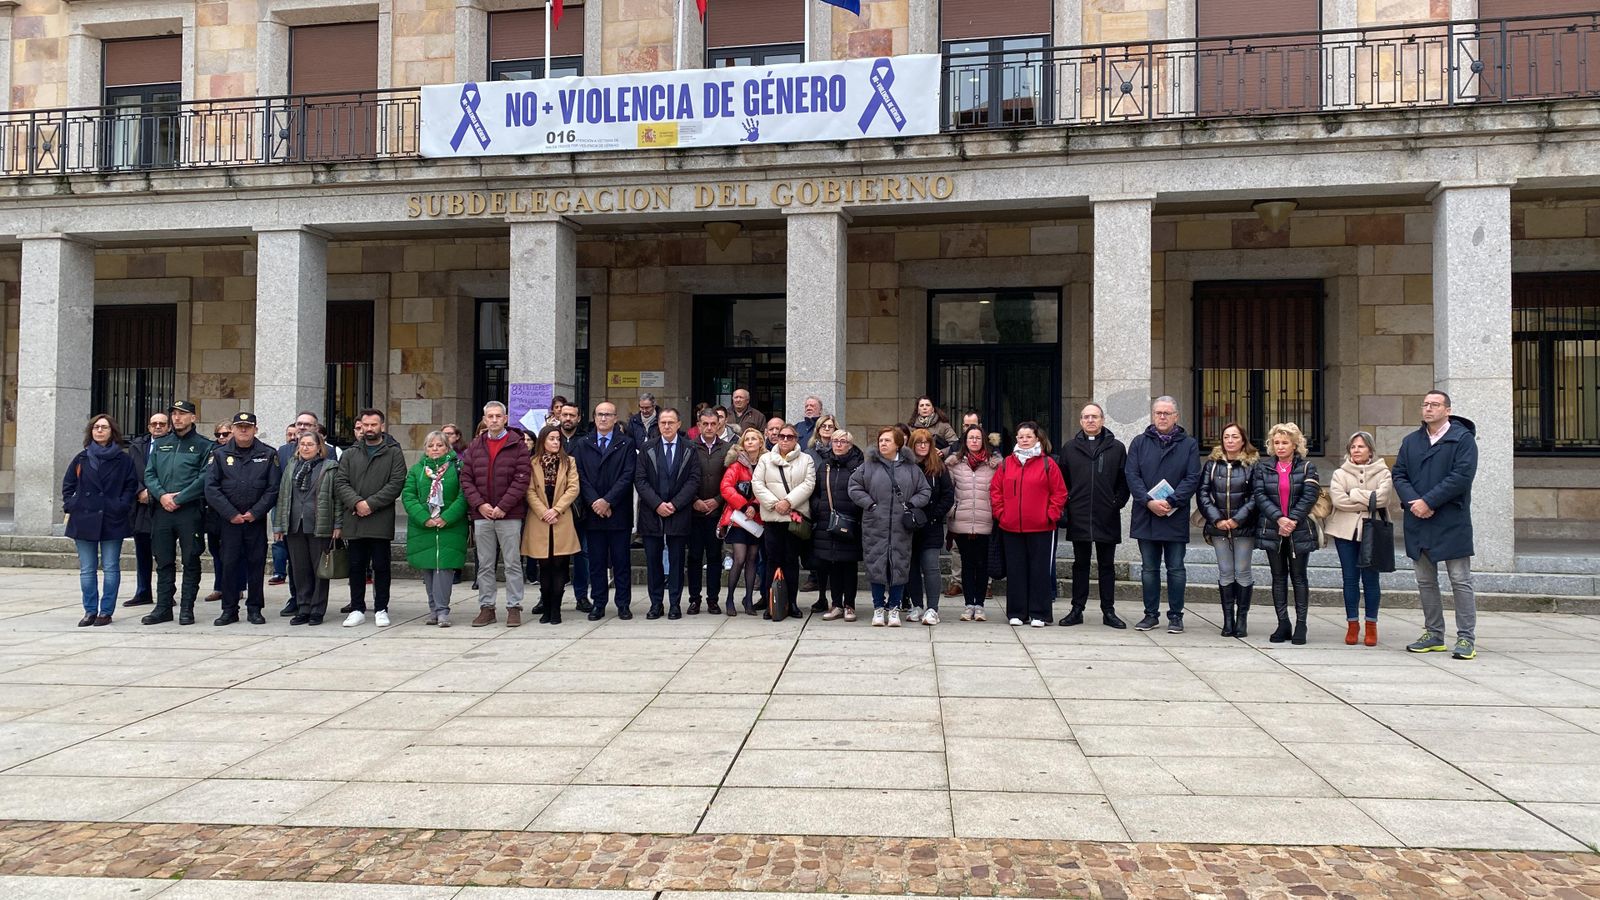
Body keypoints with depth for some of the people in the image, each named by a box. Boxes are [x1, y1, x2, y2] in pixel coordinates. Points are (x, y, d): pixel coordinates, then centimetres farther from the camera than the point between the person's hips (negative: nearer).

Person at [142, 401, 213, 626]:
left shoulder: (203, 446, 1)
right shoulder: (160, 444, 16)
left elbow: (204, 478, -9)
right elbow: (149, 474, 10)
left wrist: (178, 498, -14)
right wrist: (162, 495, -8)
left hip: (190, 510, -4)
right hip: (162, 511, 4)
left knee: (190, 561, 0)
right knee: (163, 561, 8)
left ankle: (187, 608, 6)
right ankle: (163, 608, 14)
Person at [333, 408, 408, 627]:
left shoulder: (394, 453, 3)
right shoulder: (350, 454, 13)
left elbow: (397, 483, -8)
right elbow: (340, 482, 4)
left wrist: (371, 504, -14)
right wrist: (356, 502, -13)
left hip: (381, 520, -3)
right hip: (354, 521, 3)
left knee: (381, 566, 3)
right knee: (356, 566, 8)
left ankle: (381, 610, 12)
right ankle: (357, 609, 17)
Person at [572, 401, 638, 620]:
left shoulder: (626, 444, 3)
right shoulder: (583, 444, 10)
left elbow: (628, 476, -6)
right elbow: (580, 476, 3)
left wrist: (608, 501, -13)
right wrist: (594, 502, -10)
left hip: (619, 512, -2)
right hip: (592, 512, 2)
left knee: (621, 561, 3)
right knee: (596, 561, 6)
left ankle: (623, 604, 9)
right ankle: (598, 604, 12)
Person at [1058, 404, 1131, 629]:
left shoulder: (1117, 448, 5)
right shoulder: (1070, 448, 8)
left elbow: (1124, 480, 4)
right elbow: (1061, 480, 10)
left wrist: (1117, 503, -5)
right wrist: (1067, 504, 1)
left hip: (1107, 518, -1)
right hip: (1079, 518, 1)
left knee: (1107, 566, 7)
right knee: (1080, 564, 8)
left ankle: (1108, 611, 13)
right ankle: (1077, 609, 13)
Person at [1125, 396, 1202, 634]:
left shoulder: (1189, 445, 4)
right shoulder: (1139, 442, 7)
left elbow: (1192, 478, -4)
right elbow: (1132, 475, -1)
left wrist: (1170, 502, -16)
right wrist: (1149, 502, -14)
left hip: (1176, 518, -1)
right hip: (1145, 516, 2)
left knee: (1176, 569, 4)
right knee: (1149, 568, 9)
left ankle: (1175, 616, 12)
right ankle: (1151, 614, 18)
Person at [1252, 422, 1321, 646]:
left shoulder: (1307, 467, 3)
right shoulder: (1263, 467, 7)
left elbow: (1309, 496, -7)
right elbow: (1260, 495, -4)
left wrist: (1293, 520, -17)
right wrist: (1279, 518, -15)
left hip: (1299, 531, -2)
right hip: (1272, 530, 2)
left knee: (1298, 577, 3)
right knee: (1278, 577, 7)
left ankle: (1301, 625, 7)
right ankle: (1283, 624, 12)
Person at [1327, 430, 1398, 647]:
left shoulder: (1382, 472, 4)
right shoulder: (1340, 473, 7)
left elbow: (1383, 497, -13)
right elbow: (1338, 499, -9)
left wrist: (1355, 494, -8)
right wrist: (1368, 502, -9)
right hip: (1346, 530, 1)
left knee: (1370, 578, 1)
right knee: (1350, 578, 3)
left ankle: (1371, 626, 11)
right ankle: (1352, 625, 12)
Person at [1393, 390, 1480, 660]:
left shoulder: (1463, 439, -4)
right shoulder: (1410, 441, 14)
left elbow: (1462, 476, -14)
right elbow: (1399, 475, 8)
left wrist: (1428, 502, -17)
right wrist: (1413, 502, -10)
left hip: (1452, 523, -6)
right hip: (1418, 521, 6)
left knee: (1461, 581, -2)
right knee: (1425, 581, 11)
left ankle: (1467, 638, 1)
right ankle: (1433, 635, 21)